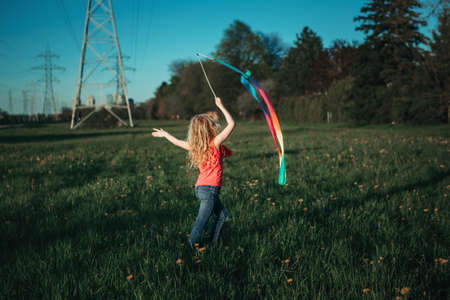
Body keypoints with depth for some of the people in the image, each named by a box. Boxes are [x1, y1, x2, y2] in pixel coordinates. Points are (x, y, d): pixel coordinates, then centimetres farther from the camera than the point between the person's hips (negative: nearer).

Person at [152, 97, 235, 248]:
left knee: (223, 215, 19)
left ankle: (212, 243, 25)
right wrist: (221, 106, -4)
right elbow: (231, 124, -10)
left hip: (201, 188, 8)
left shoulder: (194, 146, 6)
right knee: (201, 222, -4)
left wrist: (165, 134, 39)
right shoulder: (215, 143, -11)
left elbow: (178, 142, 22)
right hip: (209, 189, -8)